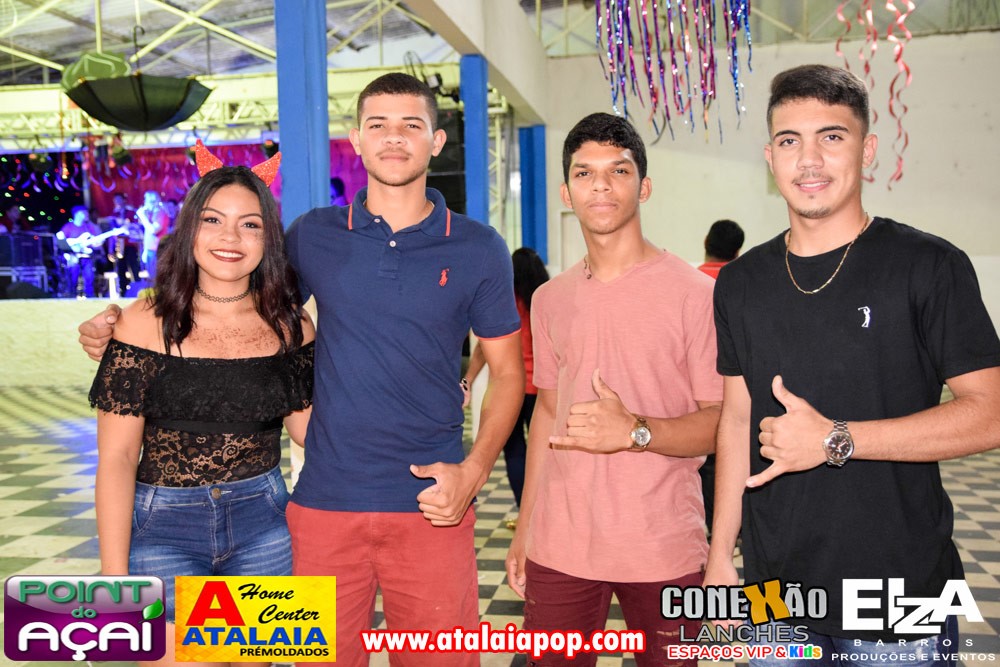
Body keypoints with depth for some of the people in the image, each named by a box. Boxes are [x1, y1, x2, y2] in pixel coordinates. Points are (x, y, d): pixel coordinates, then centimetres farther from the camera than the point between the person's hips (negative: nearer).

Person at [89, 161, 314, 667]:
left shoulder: (290, 325, 0)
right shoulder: (148, 322, -8)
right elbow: (116, 458, -8)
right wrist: (115, 576, -10)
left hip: (263, 524, 3)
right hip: (164, 529, -2)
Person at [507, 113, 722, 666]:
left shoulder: (695, 293, -8)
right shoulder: (549, 300, 8)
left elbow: (723, 421, -7)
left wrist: (635, 430, -25)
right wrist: (523, 528, 13)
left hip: (664, 551, -3)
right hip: (558, 548, 4)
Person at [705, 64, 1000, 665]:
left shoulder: (929, 266, -9)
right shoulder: (741, 283, 4)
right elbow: (738, 420, 7)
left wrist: (834, 439, -20)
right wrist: (720, 553, 5)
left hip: (901, 592, -3)